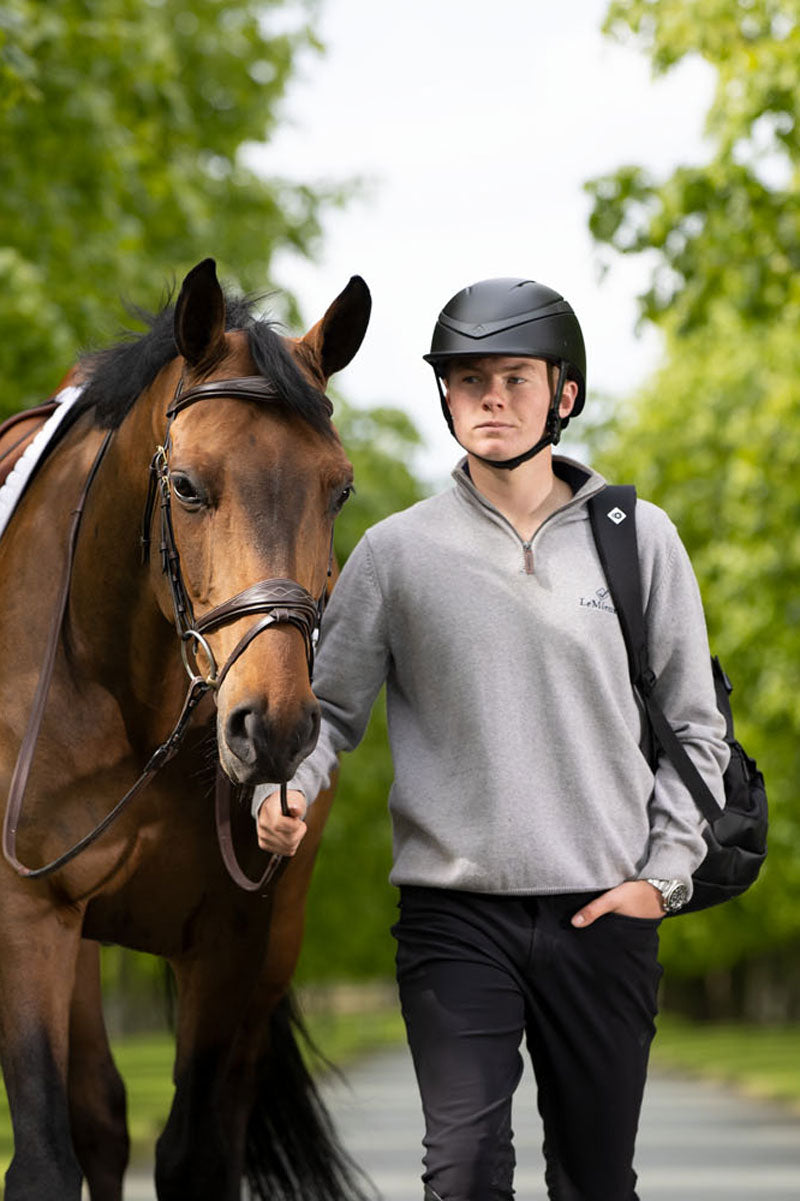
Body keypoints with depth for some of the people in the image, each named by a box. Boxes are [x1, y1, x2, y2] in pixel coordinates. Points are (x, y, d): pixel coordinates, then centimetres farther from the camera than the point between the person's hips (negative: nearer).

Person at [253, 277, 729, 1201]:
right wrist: (285, 788, -12)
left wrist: (664, 876, -2)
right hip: (454, 915, -1)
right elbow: (328, 703, 9)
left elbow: (693, 725, 8)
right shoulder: (398, 551, 3)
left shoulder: (639, 539, 4)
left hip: (603, 915, 1)